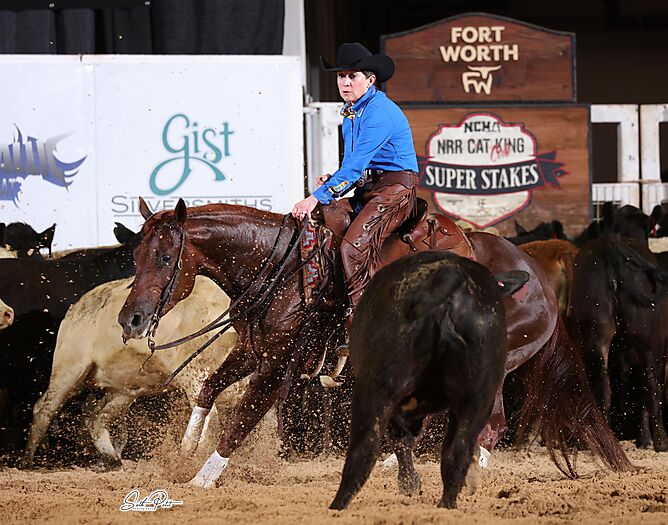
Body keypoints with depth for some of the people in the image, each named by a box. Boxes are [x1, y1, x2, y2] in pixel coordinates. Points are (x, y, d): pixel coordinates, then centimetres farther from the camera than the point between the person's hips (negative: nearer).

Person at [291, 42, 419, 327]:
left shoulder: (380, 112, -16)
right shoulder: (351, 113, 15)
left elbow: (356, 163, -24)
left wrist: (319, 197, -28)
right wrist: (333, 181, 0)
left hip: (395, 188, -10)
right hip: (367, 189, 10)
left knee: (354, 245, -28)